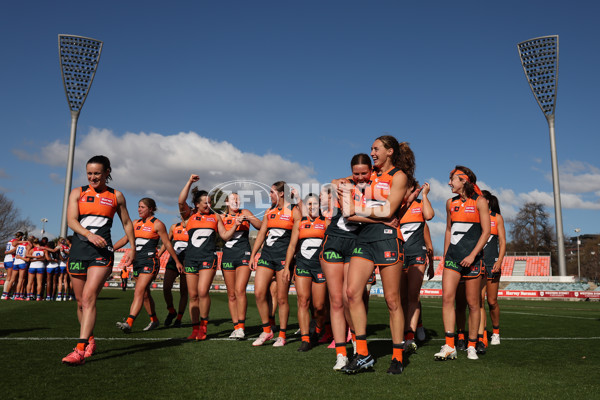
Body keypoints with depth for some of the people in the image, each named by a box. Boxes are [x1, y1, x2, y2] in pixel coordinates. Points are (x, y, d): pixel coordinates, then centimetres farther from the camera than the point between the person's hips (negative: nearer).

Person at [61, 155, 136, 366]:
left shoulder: (116, 196, 8)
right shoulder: (77, 193, 9)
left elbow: (127, 223, 16)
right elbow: (71, 220, -4)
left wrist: (133, 247, 13)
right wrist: (88, 234, -21)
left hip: (102, 251, -3)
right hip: (78, 249, 3)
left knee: (89, 297, -17)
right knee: (80, 301, 9)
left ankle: (80, 349, -20)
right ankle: (90, 341, 28)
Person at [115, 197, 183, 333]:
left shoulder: (157, 224, -4)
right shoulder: (136, 223, 14)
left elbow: (167, 244, -2)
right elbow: (124, 239, 16)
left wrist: (177, 262, 2)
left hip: (150, 261, -7)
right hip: (137, 261, 7)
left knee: (139, 292, -16)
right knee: (145, 294, 13)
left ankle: (128, 323, -23)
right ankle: (154, 320, 27)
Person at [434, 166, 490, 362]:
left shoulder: (479, 201, -1)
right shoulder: (451, 203, 13)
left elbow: (486, 231, -5)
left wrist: (473, 254, -14)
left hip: (472, 257, -4)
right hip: (452, 255, 4)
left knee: (473, 303, 3)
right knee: (447, 297, -11)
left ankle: (472, 346, 17)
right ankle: (449, 346, -8)